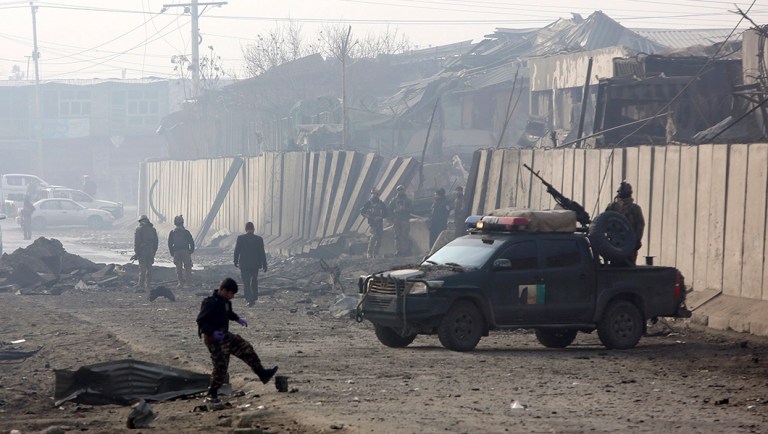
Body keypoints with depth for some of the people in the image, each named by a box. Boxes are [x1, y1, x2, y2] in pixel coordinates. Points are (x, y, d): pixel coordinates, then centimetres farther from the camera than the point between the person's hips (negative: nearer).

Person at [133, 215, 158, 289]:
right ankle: (148, 284, 8)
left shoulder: (139, 229, -4)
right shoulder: (153, 229, 12)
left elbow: (136, 242, -8)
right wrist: (154, 252, 18)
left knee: (142, 268, -4)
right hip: (151, 251, 5)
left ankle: (141, 284, -5)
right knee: (149, 268, 8)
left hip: (142, 251, -5)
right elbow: (156, 242, 14)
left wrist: (136, 252, -6)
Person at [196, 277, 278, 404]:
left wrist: (238, 318, 13)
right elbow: (200, 321, -25)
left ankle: (262, 374, 14)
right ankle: (212, 393, 5)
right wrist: (213, 332, -34)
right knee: (220, 365, -8)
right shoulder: (210, 303, -23)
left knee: (246, 348, 6)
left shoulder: (225, 302, 5)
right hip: (213, 339, -9)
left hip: (224, 336, 9)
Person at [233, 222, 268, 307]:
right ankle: (254, 298, 31)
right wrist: (264, 265, 1)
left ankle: (250, 300, -10)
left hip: (244, 265, -2)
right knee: (254, 281, 23)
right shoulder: (259, 239, -7)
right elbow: (262, 253, -5)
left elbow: (236, 251, -2)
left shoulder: (240, 238, -9)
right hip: (255, 264, 2)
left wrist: (236, 261, 14)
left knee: (246, 283, 1)